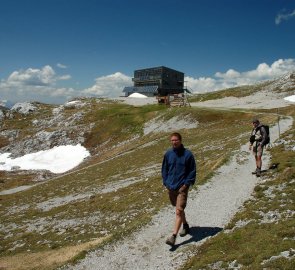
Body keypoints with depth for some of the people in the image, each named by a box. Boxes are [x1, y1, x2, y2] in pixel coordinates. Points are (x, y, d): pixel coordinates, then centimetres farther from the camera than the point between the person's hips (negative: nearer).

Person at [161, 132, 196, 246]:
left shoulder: (188, 154, -7)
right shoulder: (168, 154, 3)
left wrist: (187, 183, -9)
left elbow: (192, 170, -2)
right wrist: (165, 182, 4)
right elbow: (164, 169, 13)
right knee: (178, 209, 20)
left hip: (182, 187, -5)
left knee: (179, 211, -12)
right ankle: (185, 225, 43)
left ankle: (173, 236, -10)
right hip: (170, 187, 5)